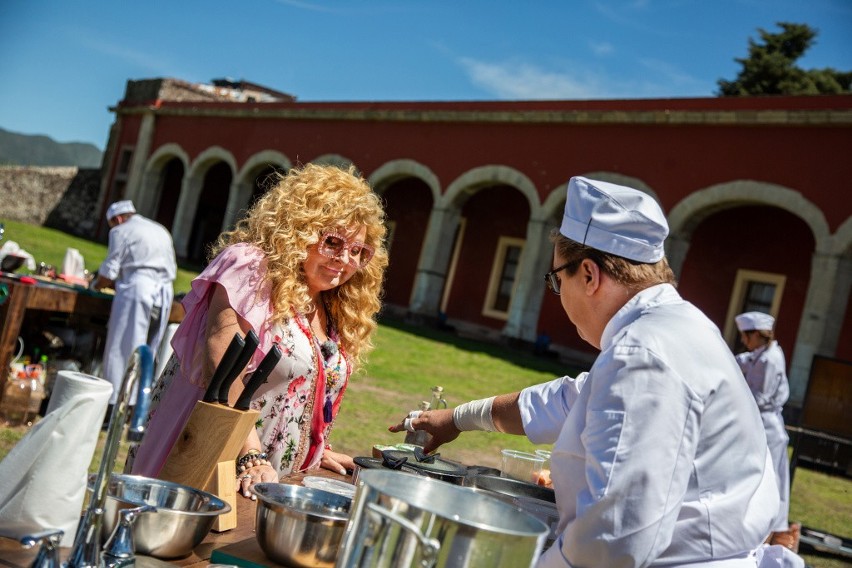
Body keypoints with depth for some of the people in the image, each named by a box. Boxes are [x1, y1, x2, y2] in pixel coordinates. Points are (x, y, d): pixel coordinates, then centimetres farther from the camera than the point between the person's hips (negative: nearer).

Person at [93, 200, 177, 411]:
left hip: (136, 290, -7)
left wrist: (97, 285, 21)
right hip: (164, 292, 7)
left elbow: (110, 270, 0)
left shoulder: (121, 231, 4)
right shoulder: (161, 231, 25)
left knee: (121, 349, -2)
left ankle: (116, 403, -4)